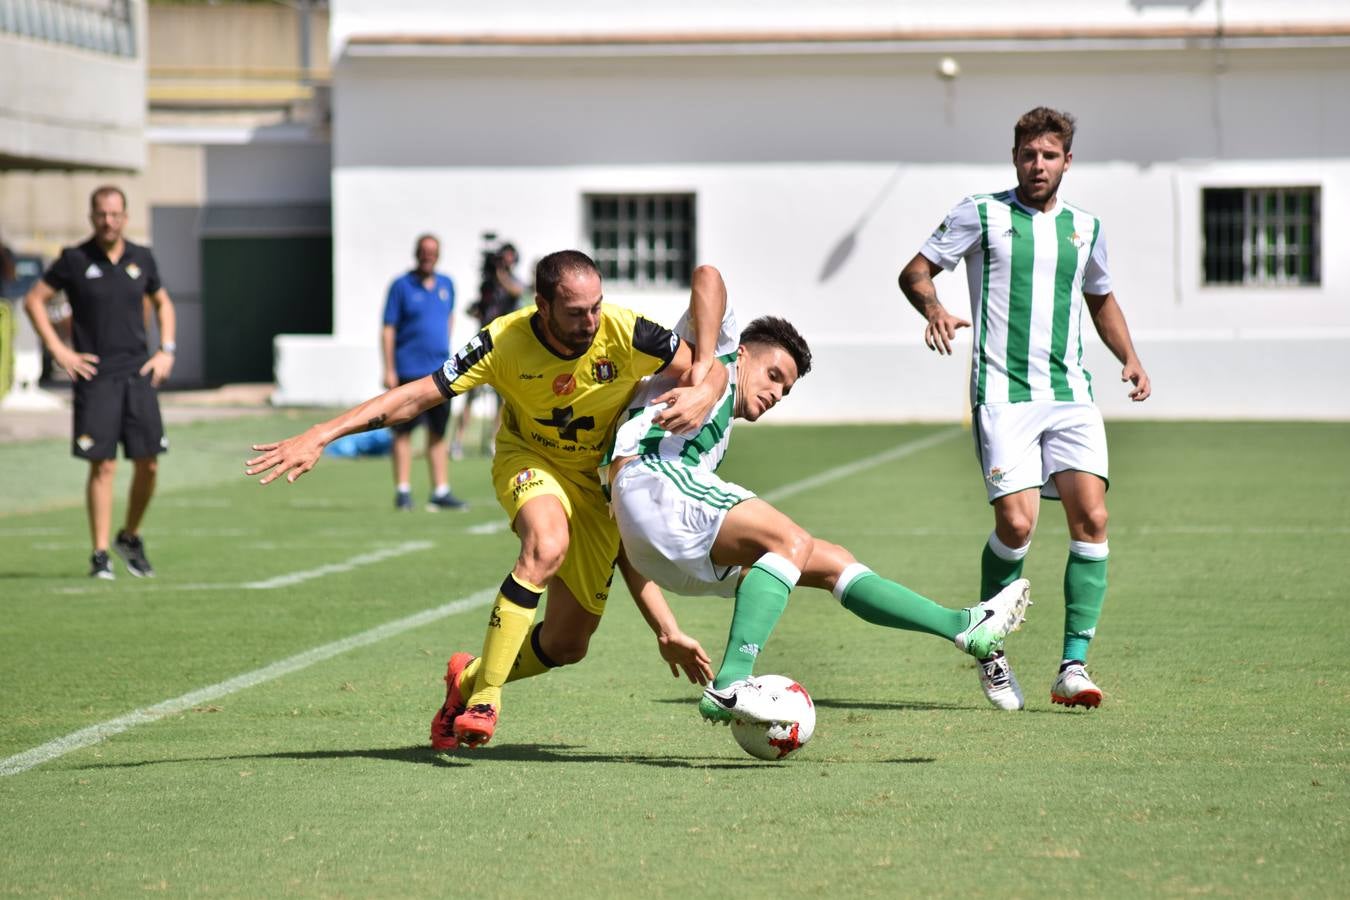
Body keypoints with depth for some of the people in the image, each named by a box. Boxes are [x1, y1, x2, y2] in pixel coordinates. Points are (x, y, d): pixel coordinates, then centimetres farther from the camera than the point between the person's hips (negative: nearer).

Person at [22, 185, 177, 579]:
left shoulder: (141, 258, 8)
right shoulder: (75, 260, -2)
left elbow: (162, 303, 23)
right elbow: (34, 300, 2)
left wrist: (167, 351, 11)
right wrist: (58, 350, -5)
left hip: (138, 373, 3)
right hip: (95, 375, -3)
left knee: (148, 463, 0)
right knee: (102, 465, -7)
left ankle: (130, 536, 22)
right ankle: (100, 554, -1)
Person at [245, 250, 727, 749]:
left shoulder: (624, 332, -25)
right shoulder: (505, 342, -26)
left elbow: (712, 369, -13)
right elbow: (416, 395, -24)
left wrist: (701, 395, -39)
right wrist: (319, 436, -30)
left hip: (600, 479, 2)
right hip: (528, 459, -2)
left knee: (567, 644, 0)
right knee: (547, 545, -38)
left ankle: (470, 678, 31)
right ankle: (484, 696, -28)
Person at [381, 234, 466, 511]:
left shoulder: (446, 285, 11)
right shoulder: (401, 286, -3)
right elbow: (388, 329, -5)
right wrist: (389, 370, -11)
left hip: (440, 371, 5)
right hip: (409, 371, -5)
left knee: (438, 433, 7)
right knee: (404, 431, -1)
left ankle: (441, 491, 10)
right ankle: (403, 491, 2)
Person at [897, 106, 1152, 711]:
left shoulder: (1085, 228, 15)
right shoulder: (981, 215, 3)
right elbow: (914, 273, 4)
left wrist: (1129, 359, 14)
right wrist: (934, 308, -18)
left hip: (1070, 395, 4)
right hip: (1003, 393, -4)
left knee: (1091, 518, -12)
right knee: (1017, 522, -16)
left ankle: (1073, 666, -8)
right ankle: (990, 651, 7)